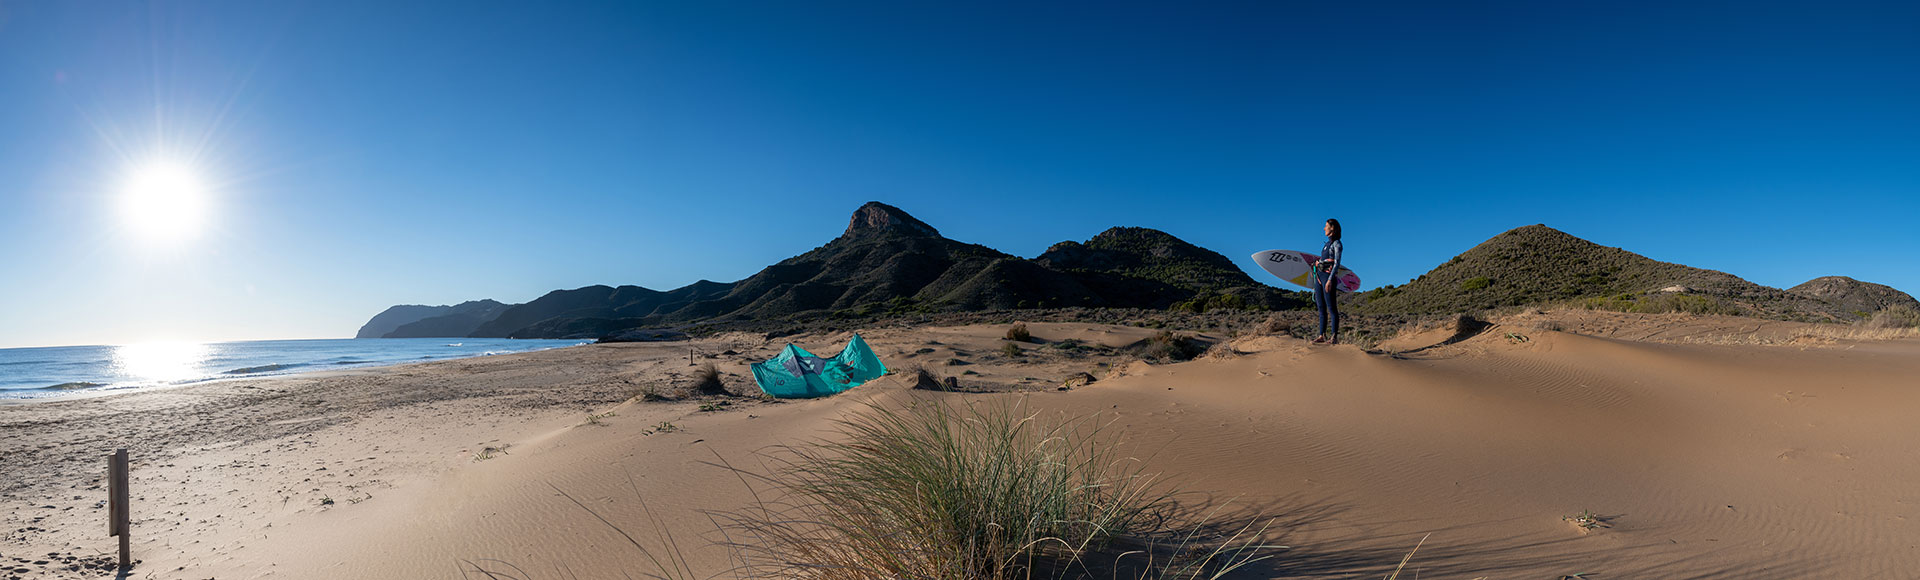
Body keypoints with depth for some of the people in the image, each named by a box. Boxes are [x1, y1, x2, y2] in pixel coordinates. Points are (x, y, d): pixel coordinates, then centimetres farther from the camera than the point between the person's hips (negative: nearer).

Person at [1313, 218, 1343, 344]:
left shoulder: (1337, 244, -7)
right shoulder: (1328, 243, 19)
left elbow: (1337, 263, -14)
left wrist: (1330, 280, -21)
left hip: (1328, 276, -9)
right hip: (1319, 275, 9)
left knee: (1331, 308, -8)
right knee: (1321, 308, 7)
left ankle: (1334, 337, -7)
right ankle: (1322, 335, 10)